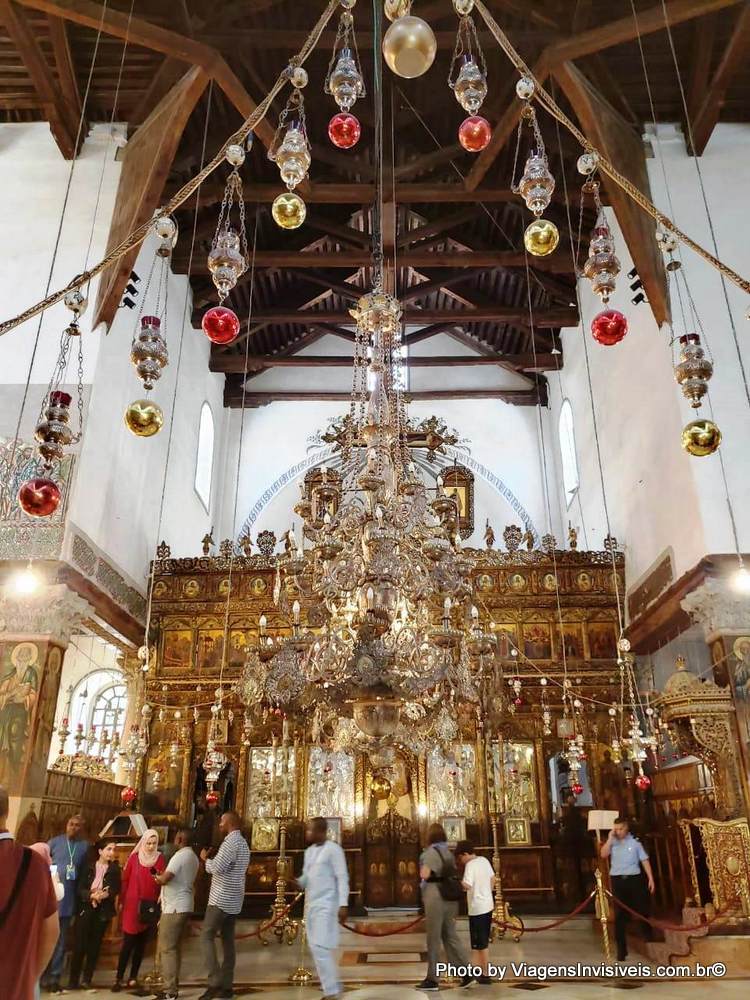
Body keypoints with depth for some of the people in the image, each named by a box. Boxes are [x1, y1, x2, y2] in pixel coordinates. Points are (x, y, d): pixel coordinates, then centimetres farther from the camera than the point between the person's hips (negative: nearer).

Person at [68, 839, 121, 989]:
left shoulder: (115, 869, 5)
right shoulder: (88, 866, 2)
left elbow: (116, 889, 1)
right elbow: (80, 888, -2)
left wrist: (106, 894, -19)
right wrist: (91, 895, -20)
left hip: (103, 910, 1)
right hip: (85, 908, -1)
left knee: (94, 945, 3)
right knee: (79, 945, -3)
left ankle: (87, 979, 15)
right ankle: (73, 980, 7)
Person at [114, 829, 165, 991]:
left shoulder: (160, 859, 2)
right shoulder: (134, 858, -2)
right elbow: (125, 880, 2)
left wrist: (160, 878, -14)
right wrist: (121, 901, 2)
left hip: (151, 906, 2)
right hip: (133, 905, -2)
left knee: (141, 943, 9)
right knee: (128, 943, -2)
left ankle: (133, 977, 17)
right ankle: (119, 979, 5)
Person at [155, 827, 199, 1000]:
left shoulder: (180, 856, -17)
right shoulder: (193, 857, 13)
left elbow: (164, 879, -23)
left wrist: (156, 876, -2)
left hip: (174, 907, -9)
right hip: (183, 906, 9)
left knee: (167, 949, -5)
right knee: (175, 947, 15)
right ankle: (173, 986, 19)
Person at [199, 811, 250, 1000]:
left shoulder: (230, 842, -16)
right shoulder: (243, 843, 16)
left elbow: (217, 867, -23)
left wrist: (205, 858, -6)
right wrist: (211, 860, 15)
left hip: (222, 898, -9)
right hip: (234, 899, 9)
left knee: (207, 936, -5)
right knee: (228, 940, 10)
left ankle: (214, 983, -10)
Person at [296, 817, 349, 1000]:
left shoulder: (333, 849, -11)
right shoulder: (309, 851, 13)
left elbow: (342, 878, -14)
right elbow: (306, 878, 16)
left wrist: (343, 904, -20)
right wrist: (297, 882, -6)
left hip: (326, 905, -9)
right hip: (310, 905, 9)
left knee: (321, 947, -12)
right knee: (316, 948, 12)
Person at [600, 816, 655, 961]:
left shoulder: (635, 841, 0)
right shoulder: (612, 842, 5)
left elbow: (644, 860, 1)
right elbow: (603, 854, -10)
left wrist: (650, 878, -4)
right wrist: (610, 838, -13)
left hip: (634, 878, -1)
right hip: (617, 880, 1)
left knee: (642, 909, 9)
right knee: (619, 915, 3)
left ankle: (649, 937, 36)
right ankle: (621, 949, 11)